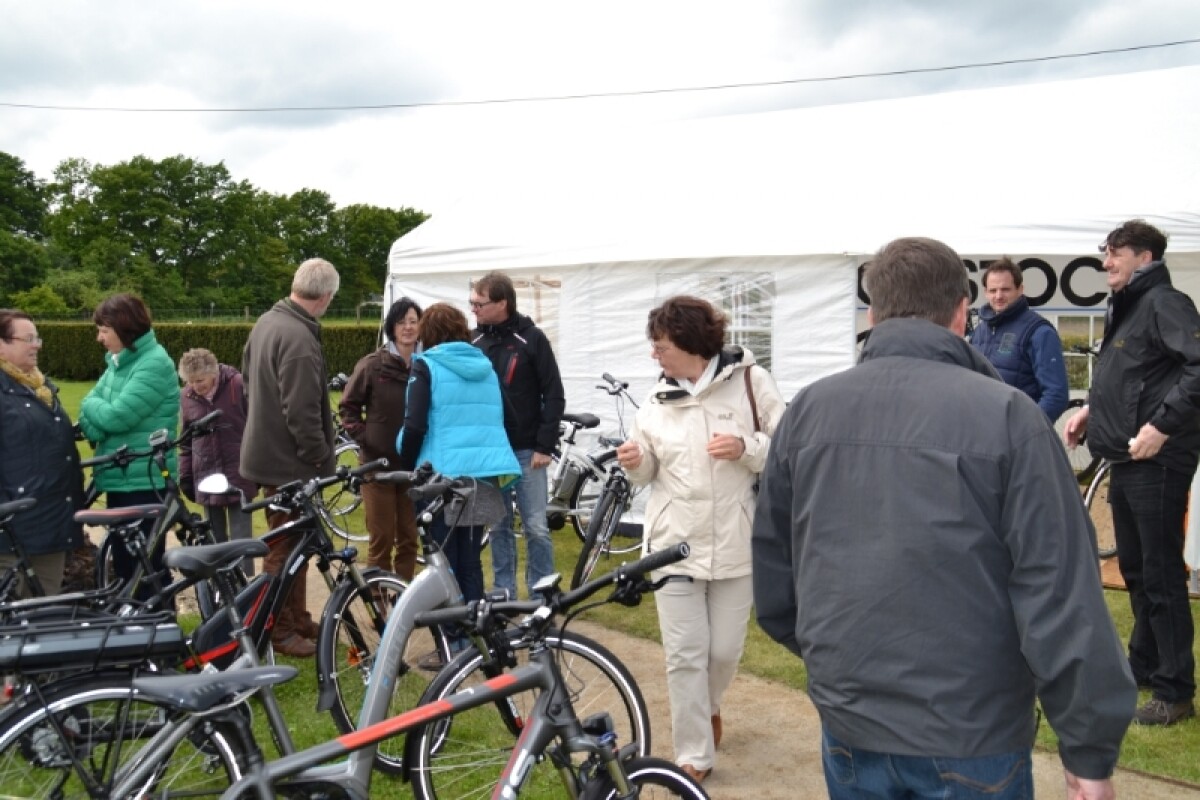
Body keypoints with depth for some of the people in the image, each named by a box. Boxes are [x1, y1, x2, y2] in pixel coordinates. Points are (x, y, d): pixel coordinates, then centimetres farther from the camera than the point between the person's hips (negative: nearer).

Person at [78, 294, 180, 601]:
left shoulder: (155, 363, -15)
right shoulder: (118, 362, 12)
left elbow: (117, 416, -23)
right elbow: (91, 418, 8)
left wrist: (92, 405, -3)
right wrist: (96, 410, -15)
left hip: (145, 482, -8)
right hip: (118, 479, 9)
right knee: (125, 565, 17)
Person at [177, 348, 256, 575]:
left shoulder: (239, 385, -9)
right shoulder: (188, 395, 3)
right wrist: (185, 476, 11)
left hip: (238, 476, -4)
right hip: (206, 478, 4)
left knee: (240, 539, -1)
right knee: (215, 539, 10)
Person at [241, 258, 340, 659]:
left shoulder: (266, 322, 7)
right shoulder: (299, 338, -25)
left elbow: (250, 380, 19)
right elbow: (302, 411, -27)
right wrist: (320, 457, -17)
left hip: (267, 449, 10)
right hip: (290, 461, -10)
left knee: (290, 541, 19)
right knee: (286, 547, 1)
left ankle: (296, 617, 31)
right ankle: (279, 629, 12)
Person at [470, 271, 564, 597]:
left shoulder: (531, 339, -5)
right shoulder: (473, 341, 5)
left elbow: (554, 396, -5)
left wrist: (545, 446, -10)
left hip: (526, 451, -3)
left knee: (536, 527, -1)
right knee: (499, 527, 10)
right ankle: (504, 594, 19)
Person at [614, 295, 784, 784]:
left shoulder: (749, 380, -6)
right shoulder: (658, 397, 6)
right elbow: (648, 474, 11)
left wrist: (747, 447, -21)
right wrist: (636, 462, -10)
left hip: (734, 544, -2)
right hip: (675, 543, 2)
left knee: (725, 650, 12)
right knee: (684, 655, 3)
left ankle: (710, 704, 45)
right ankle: (694, 755, 17)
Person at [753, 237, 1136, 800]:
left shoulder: (807, 410, -2)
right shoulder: (1006, 415, -14)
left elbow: (772, 572, 6)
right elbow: (1060, 597, -16)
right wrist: (1090, 750, -7)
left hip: (847, 726, 3)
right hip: (971, 736, -3)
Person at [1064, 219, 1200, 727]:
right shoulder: (1125, 308, 17)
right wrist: (1093, 409, 15)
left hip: (1156, 462, -10)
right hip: (1126, 459, 10)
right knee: (1133, 568, 18)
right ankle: (1143, 666, 33)